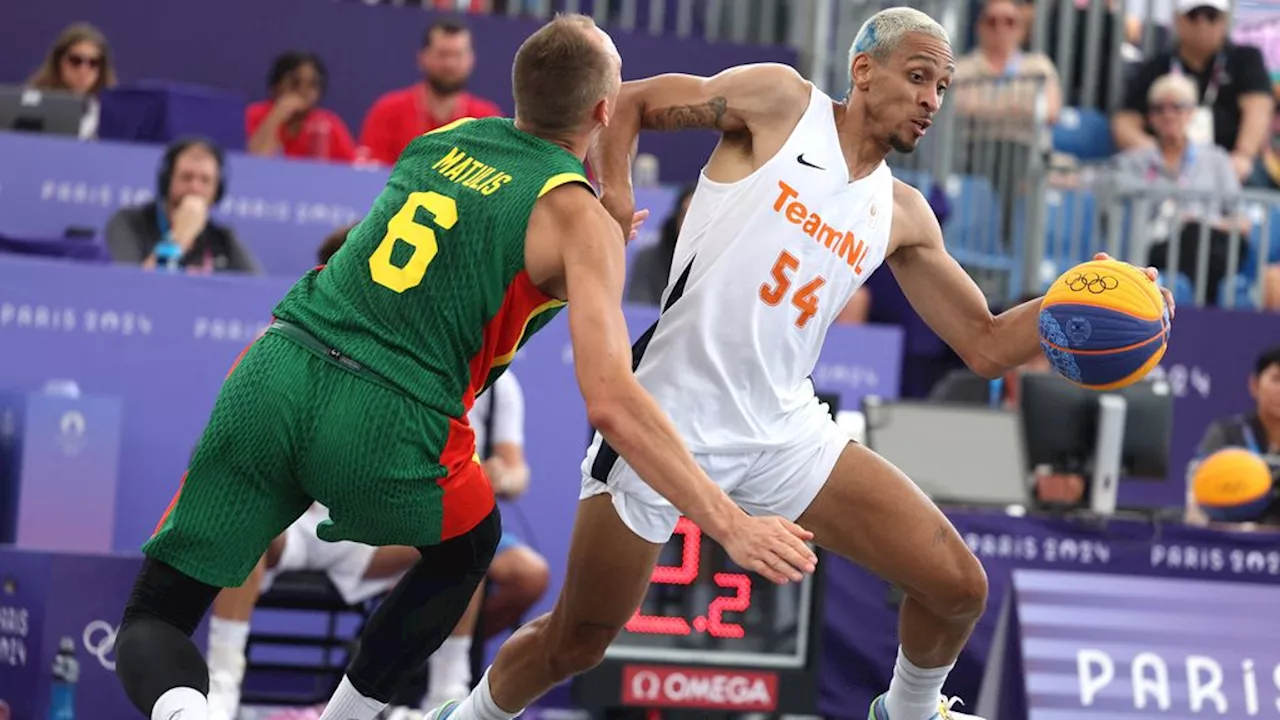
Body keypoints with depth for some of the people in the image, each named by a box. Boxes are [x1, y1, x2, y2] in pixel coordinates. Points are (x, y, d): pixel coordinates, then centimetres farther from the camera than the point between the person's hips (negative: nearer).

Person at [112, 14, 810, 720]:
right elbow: (610, 402, -10)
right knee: (469, 546, 32)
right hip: (383, 431, -3)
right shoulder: (580, 219, 1)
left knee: (154, 619, 9)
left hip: (274, 372, 3)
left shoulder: (440, 142, 18)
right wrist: (731, 525, -9)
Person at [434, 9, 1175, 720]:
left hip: (781, 430, 5)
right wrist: (614, 199, -14)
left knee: (959, 585, -2)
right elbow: (625, 103, 1)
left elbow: (985, 345, 10)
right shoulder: (780, 100, -4)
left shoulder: (901, 215, 9)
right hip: (667, 421, -5)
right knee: (575, 642, 1)